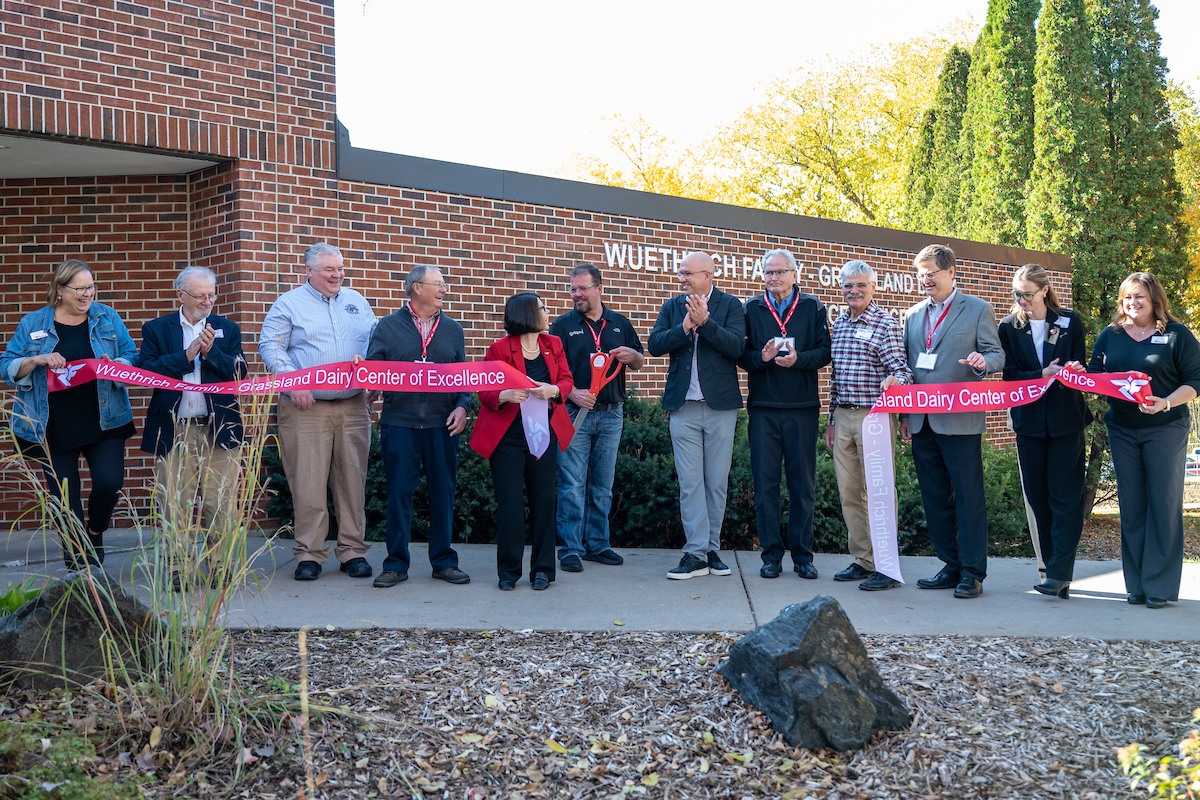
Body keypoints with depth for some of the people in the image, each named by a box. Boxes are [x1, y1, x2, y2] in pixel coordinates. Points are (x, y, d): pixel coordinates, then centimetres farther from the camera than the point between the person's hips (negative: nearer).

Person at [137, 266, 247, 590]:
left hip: (218, 430, 1)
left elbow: (239, 372, 0)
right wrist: (186, 355, -12)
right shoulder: (156, 329, 7)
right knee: (174, 505, 2)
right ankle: (177, 569, 11)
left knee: (221, 504, 0)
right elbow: (145, 370, -6)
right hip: (174, 430, -1)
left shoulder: (227, 329, 12)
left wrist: (211, 351, -14)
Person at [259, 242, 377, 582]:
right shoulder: (288, 304, 4)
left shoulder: (357, 302, 16)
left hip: (353, 406, 4)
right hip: (305, 407, -3)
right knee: (308, 483, -4)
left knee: (353, 480, 4)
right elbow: (270, 345, -2)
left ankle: (353, 550, 12)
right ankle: (309, 554, 5)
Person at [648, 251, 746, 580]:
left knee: (717, 482, 6)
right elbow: (655, 344, -2)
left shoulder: (730, 305, 2)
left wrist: (705, 321, -20)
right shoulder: (672, 307, 11)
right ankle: (696, 554, 2)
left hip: (720, 405, -2)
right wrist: (685, 326, -15)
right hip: (683, 405, 2)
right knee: (690, 483, 0)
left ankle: (711, 549, 17)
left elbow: (736, 347, -12)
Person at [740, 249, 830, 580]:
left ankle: (802, 555, 14)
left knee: (803, 483, 5)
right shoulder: (752, 308, 8)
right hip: (763, 407, 0)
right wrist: (761, 357, -16)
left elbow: (824, 352, 0)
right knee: (765, 482, 2)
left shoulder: (812, 308, 7)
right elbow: (741, 354, 4)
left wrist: (798, 359, -18)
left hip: (802, 407, 0)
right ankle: (771, 554, 11)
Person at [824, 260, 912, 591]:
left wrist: (895, 380, -35)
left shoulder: (886, 323, -4)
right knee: (849, 493, 9)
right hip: (843, 416, 6)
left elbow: (901, 367, -11)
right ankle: (862, 560, 18)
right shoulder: (839, 323, 14)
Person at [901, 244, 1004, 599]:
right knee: (935, 499, 9)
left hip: (960, 420, -5)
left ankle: (972, 573, 3)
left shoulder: (978, 309, 2)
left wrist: (982, 361, -25)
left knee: (968, 497, -3)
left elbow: (997, 355, -1)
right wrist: (905, 415, 12)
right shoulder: (913, 314, 16)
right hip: (922, 423, 6)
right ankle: (951, 566, 19)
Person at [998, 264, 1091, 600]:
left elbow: (1079, 368, 3)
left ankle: (1059, 574, -9)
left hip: (1066, 420, -2)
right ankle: (1055, 570, 14)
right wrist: (1044, 375, -18)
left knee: (1065, 496, -6)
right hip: (1029, 420, 2)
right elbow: (1010, 376, -1)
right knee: (1037, 496, 5)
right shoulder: (1009, 327, 4)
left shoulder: (1070, 323, 2)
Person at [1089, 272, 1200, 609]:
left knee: (1164, 504, -2)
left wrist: (1165, 403, -21)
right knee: (1131, 505, 6)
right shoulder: (1110, 336, 9)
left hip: (1165, 429, -4)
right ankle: (1136, 585, 14)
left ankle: (1161, 586, 4)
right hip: (1122, 430, 4)